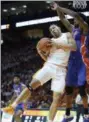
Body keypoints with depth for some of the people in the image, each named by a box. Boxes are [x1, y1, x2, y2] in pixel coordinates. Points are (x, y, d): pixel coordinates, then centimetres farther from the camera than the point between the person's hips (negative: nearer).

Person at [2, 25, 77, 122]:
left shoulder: (67, 35, 8)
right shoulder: (51, 41, 16)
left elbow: (74, 47, -11)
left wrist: (58, 44, -14)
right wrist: (40, 52, -2)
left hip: (60, 70, -2)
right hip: (49, 66, 2)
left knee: (56, 98, -7)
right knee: (32, 85, -14)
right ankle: (13, 106, -13)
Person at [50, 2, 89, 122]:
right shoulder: (73, 29, 15)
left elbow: (76, 15, -22)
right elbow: (63, 19, 19)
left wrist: (60, 8, -19)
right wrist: (58, 9, 5)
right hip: (73, 63, 8)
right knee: (68, 89, 8)